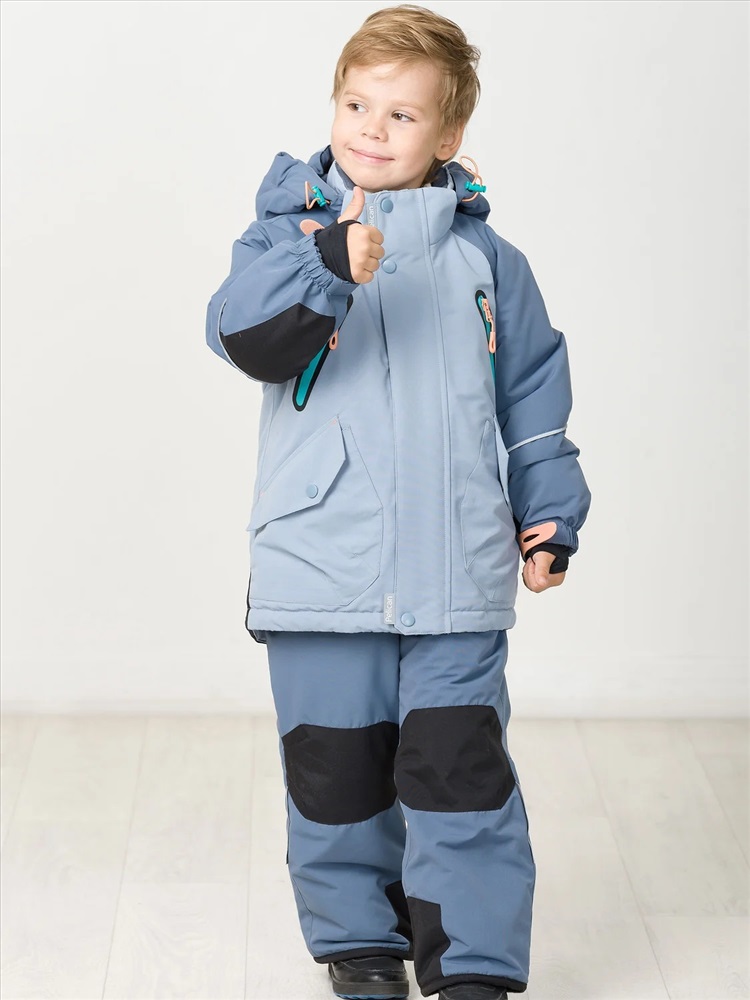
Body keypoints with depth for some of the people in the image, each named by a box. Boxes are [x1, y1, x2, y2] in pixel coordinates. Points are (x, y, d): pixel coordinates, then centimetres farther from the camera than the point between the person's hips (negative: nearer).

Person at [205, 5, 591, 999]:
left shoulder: (482, 255, 7)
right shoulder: (289, 229, 1)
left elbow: (532, 392, 15)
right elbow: (245, 336, -19)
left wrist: (549, 514, 11)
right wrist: (327, 265, -34)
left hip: (457, 574, 1)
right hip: (321, 568, 0)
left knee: (462, 769, 2)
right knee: (335, 770, 10)